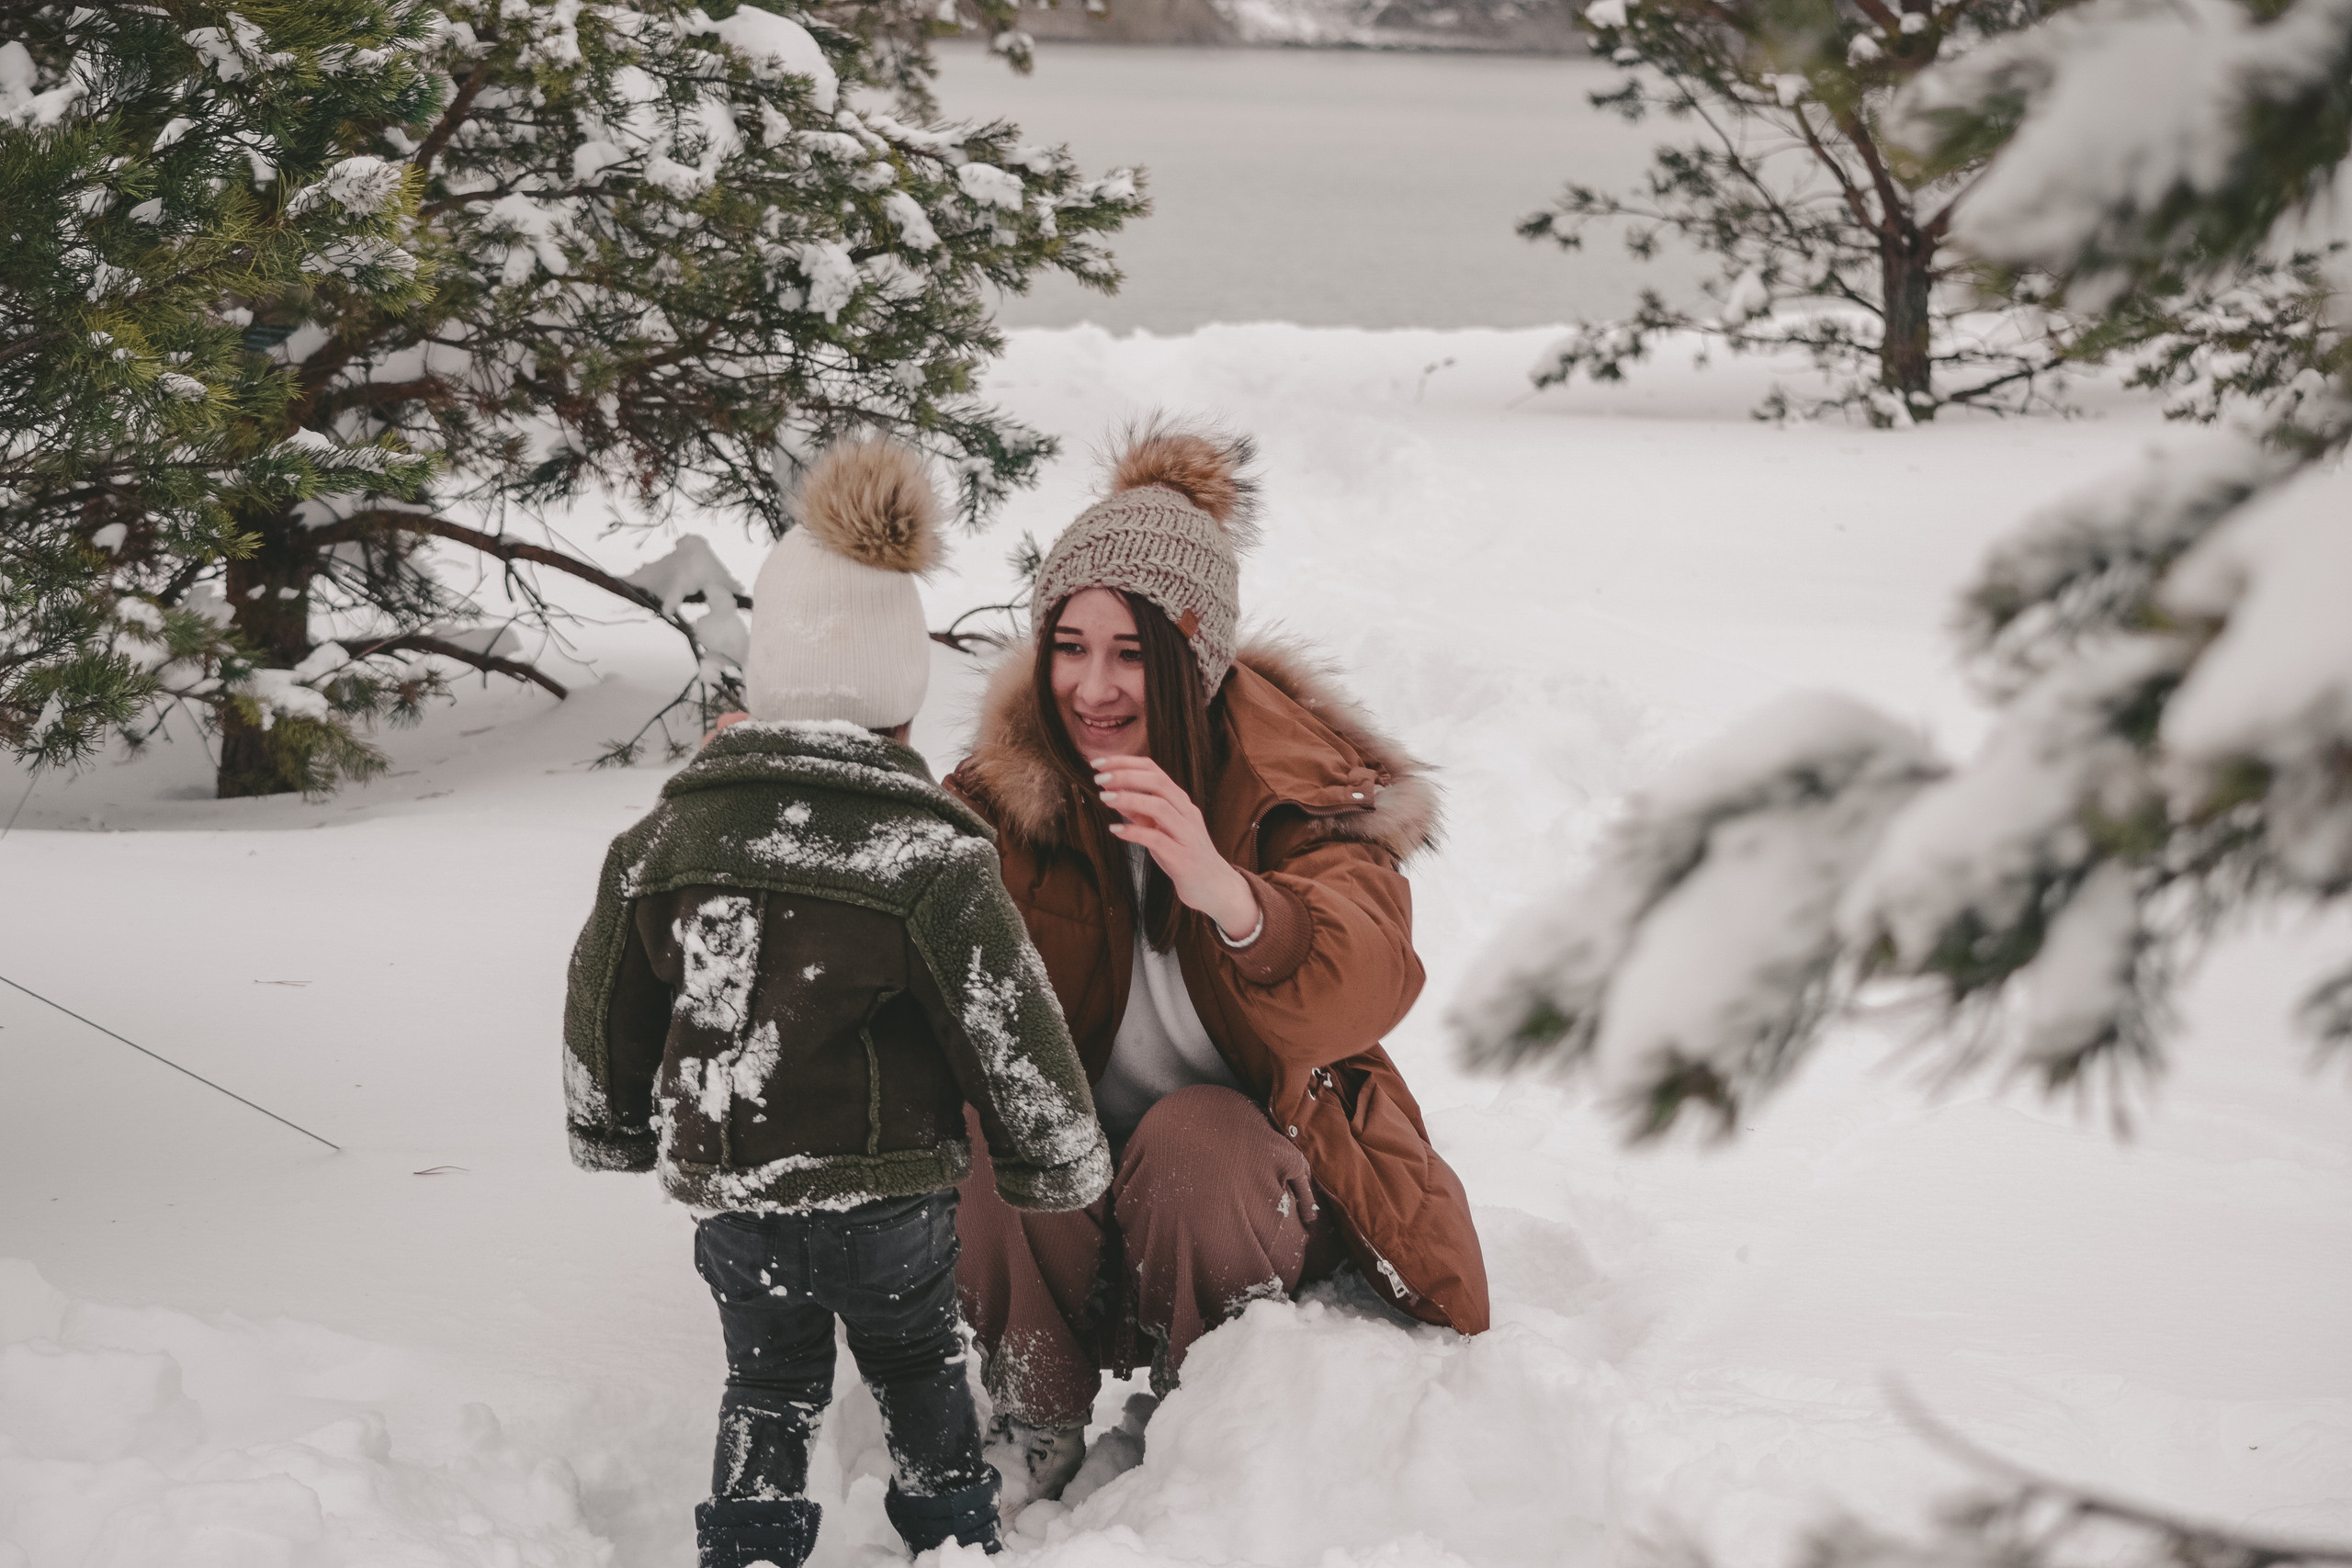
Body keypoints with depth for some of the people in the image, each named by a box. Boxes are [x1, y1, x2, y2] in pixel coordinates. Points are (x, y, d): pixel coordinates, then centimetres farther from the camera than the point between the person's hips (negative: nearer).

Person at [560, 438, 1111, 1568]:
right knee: (916, 1363, 23)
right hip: (890, 1189, -2)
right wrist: (1059, 1161, 6)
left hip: (728, 1186, 2)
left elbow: (607, 1003, 8)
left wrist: (616, 1132, 26)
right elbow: (1007, 1026, -10)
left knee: (768, 1386, 19)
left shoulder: (666, 838, -4)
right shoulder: (928, 858, -16)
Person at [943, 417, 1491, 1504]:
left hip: (1258, 1164, -2)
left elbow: (1363, 993, -34)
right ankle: (1039, 1418, -7)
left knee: (1193, 1137, -34)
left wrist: (1225, 894, -56)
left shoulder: (1299, 782, -15)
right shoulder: (1009, 784, -4)